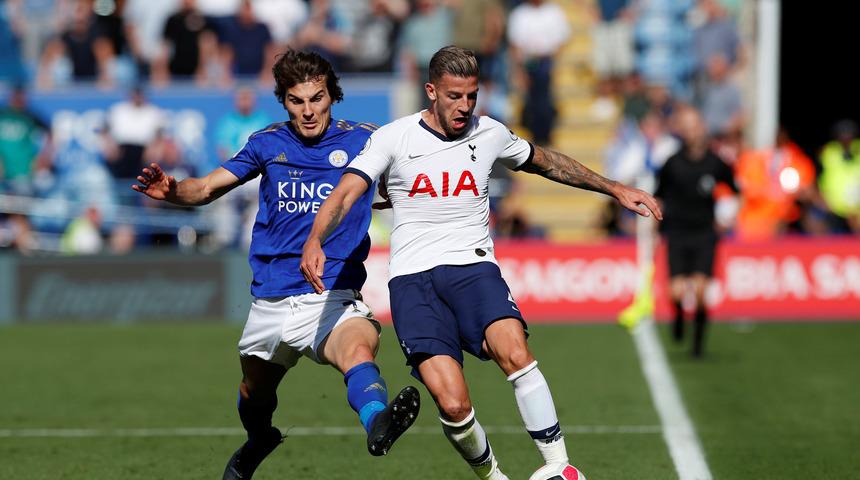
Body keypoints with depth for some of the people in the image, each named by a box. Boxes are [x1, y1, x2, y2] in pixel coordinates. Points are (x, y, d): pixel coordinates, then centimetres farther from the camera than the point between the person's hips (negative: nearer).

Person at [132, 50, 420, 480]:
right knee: (254, 397, 23)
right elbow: (206, 189, 11)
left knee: (357, 351, -38)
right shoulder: (268, 143, 8)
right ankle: (257, 444, 58)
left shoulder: (362, 140, 0)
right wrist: (170, 190, -9)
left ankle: (378, 422, -67)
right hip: (270, 301, 4)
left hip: (333, 298, -4)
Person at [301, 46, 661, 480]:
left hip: (473, 268, 2)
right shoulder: (393, 138, 1)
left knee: (513, 350, -32)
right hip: (413, 279, -1)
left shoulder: (490, 134, 10)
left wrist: (614, 189, 31)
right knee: (453, 405, -21)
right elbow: (345, 193, -9)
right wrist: (315, 240, -28)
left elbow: (547, 163, 29)